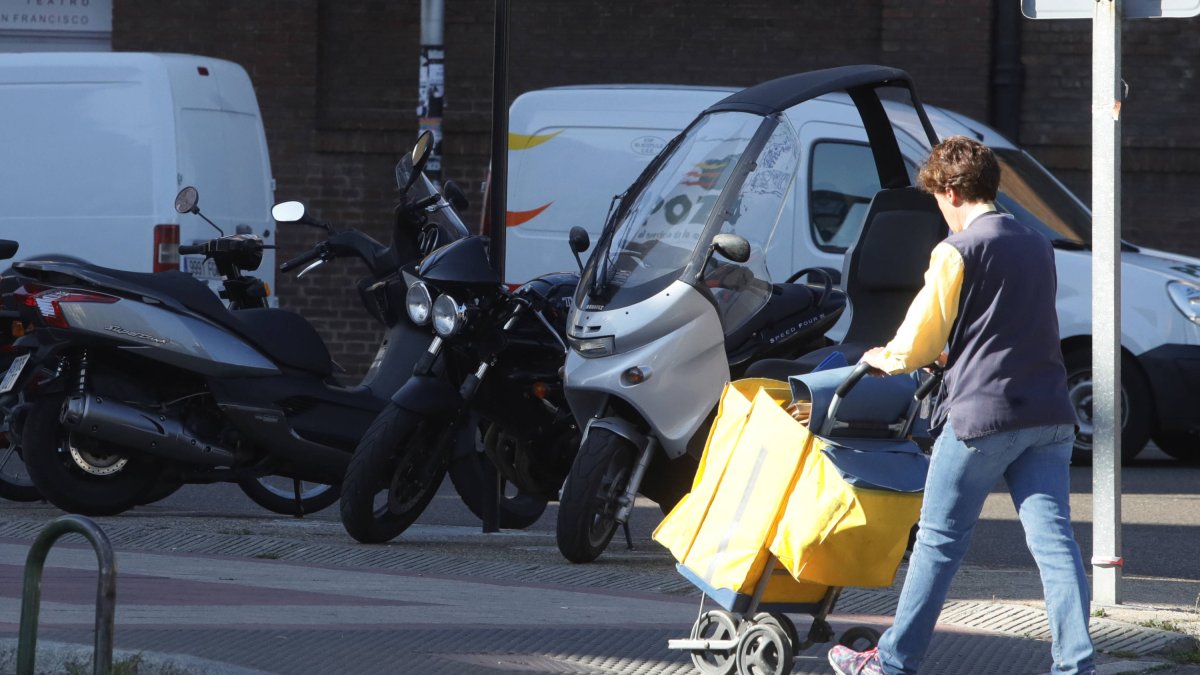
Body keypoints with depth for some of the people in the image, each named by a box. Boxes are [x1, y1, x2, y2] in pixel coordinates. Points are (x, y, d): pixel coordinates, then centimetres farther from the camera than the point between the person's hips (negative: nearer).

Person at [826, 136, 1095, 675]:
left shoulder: (958, 251, -7)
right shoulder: (1038, 247, 15)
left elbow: (918, 342, -5)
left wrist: (882, 359, 16)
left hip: (982, 414, -6)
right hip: (1048, 416, 6)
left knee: (939, 540, 4)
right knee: (1053, 540, 0)